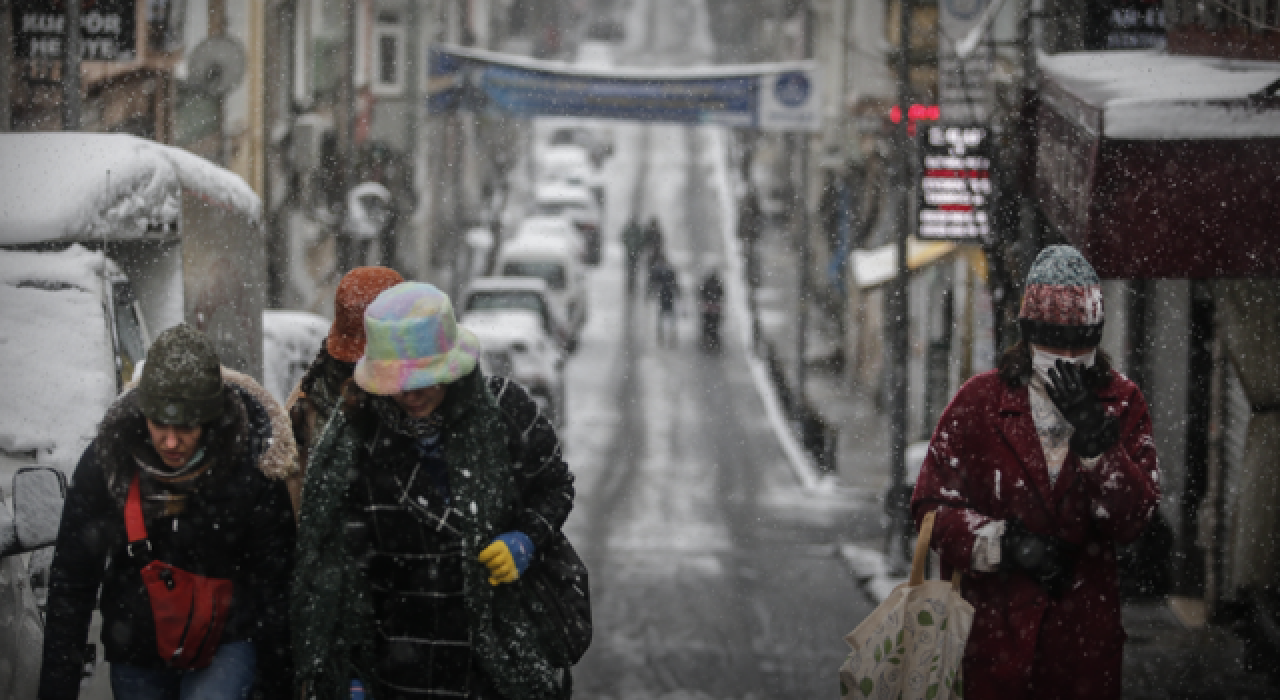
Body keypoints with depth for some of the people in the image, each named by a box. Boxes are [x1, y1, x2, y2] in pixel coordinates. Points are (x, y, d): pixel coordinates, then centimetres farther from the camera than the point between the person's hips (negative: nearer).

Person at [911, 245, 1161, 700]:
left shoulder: (1121, 403, 3)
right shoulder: (979, 401, 0)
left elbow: (1131, 522, -6)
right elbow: (932, 505, -2)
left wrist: (1093, 433, -18)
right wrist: (1006, 543, -16)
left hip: (1086, 628, 1)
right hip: (993, 625, -1)